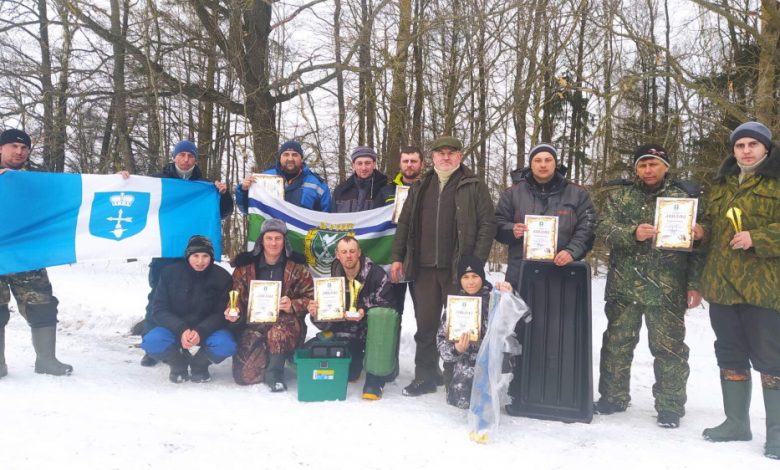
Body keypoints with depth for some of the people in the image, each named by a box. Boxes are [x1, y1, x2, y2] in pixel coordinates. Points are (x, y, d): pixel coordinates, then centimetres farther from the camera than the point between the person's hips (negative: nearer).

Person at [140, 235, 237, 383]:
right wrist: (181, 330, -27)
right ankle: (178, 364, 4)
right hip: (174, 329, 1)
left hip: (207, 331, 0)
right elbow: (160, 310, -10)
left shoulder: (221, 277, -9)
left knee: (225, 345, -31)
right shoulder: (170, 273, -8)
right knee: (151, 341, -29)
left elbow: (221, 313, -11)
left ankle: (199, 365, 3)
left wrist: (201, 332, -30)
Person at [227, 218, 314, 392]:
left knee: (278, 331, -39)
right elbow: (237, 297, 7)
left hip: (286, 323, -2)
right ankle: (272, 359, 18)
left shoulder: (297, 266, 0)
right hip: (254, 323, 2)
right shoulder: (245, 265, 3)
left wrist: (292, 306, -19)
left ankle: (275, 373, -15)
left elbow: (310, 298, 1)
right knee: (244, 374, -14)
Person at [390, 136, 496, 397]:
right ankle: (425, 376, 20)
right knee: (425, 324, 8)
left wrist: (476, 262, -12)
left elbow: (487, 224, -4)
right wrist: (398, 257, 10)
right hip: (425, 268, 4)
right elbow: (404, 224, 17)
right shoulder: (420, 188, 16)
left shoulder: (474, 187, 2)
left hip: (459, 269, -4)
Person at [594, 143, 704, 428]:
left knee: (669, 347, 2)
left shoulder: (684, 196, 5)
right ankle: (613, 397, 24)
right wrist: (632, 233, -21)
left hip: (668, 288, -2)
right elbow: (605, 229, -2)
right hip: (624, 285, 2)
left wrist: (694, 284, -2)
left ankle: (670, 406, 16)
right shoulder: (619, 195, 8)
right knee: (617, 342, 9)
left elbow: (697, 242, 3)